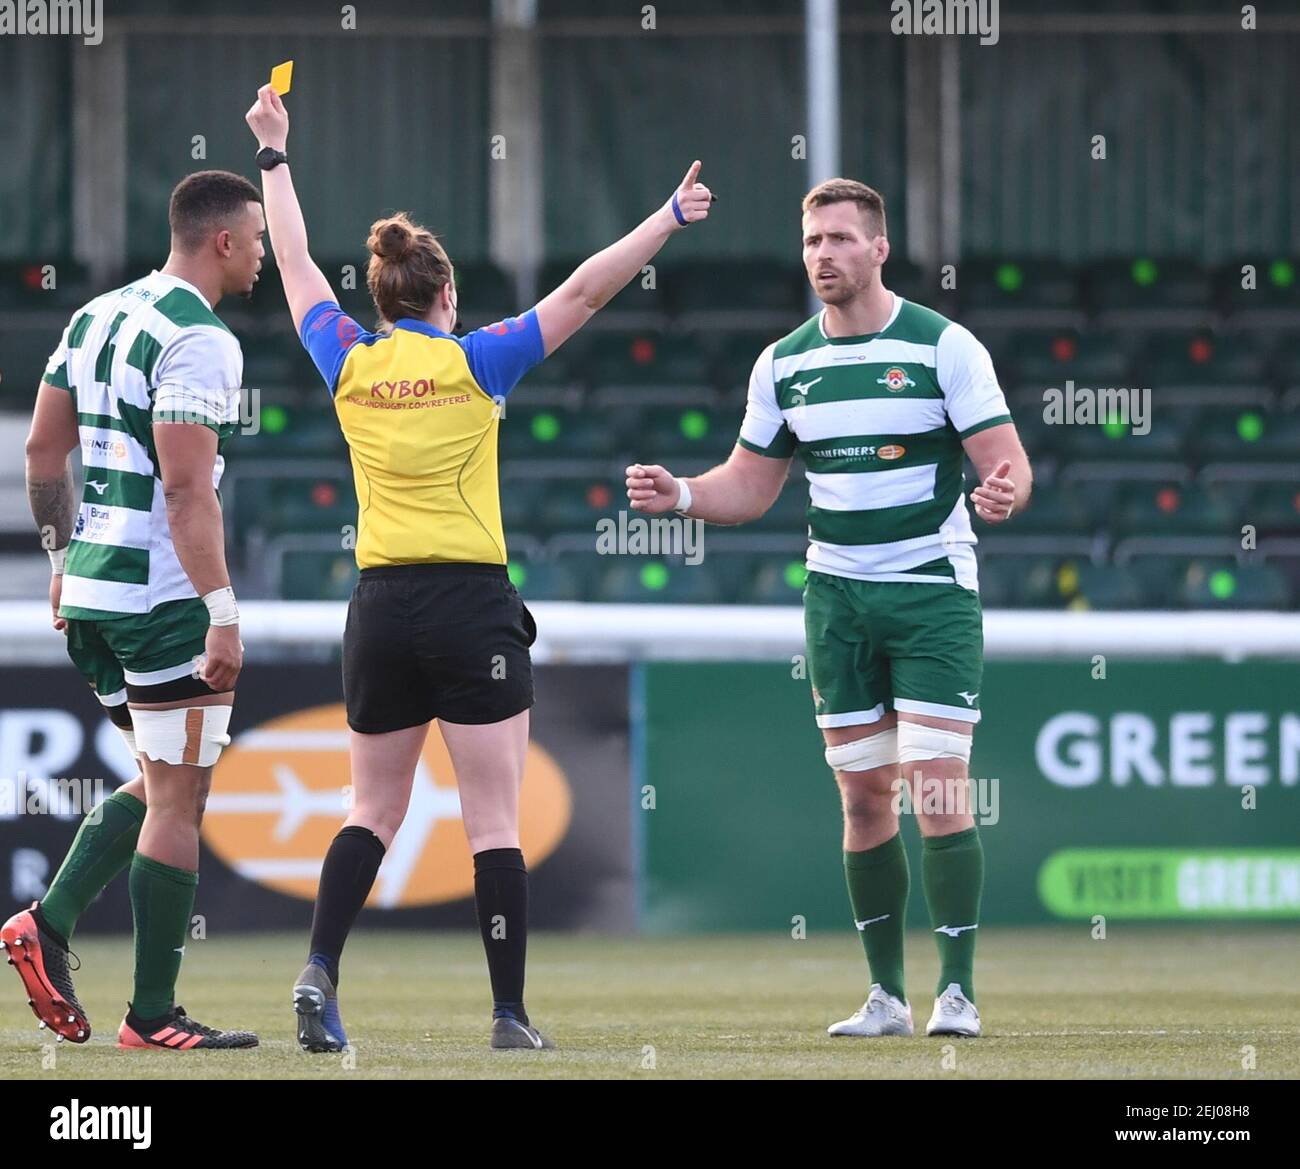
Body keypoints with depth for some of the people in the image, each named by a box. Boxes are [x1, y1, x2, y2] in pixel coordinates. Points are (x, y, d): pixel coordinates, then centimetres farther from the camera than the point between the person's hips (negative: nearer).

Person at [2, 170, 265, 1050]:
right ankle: (154, 1015, 2)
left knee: (162, 780, 19)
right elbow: (186, 487, -21)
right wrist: (224, 613, -20)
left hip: (90, 588, 9)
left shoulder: (97, 317, 12)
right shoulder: (200, 340, -14)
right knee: (179, 800, -1)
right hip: (161, 597, -9)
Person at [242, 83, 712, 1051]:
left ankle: (320, 970, -5)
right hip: (472, 609, -3)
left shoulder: (349, 364, 4)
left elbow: (297, 267, 19)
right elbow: (583, 292, -4)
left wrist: (275, 156, 30)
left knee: (375, 810, 13)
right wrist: (670, 219, 1)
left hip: (380, 609, 4)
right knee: (495, 822, -2)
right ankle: (510, 1016, -3)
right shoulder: (474, 363, -4)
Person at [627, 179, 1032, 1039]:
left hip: (933, 590, -4)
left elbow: (1008, 463, -10)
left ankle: (959, 991, -8)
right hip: (837, 596, 4)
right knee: (864, 795, 4)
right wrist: (680, 494, -5)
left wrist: (1004, 493, -33)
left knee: (938, 789, -12)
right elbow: (750, 487, 14)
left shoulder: (944, 346, -7)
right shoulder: (784, 363, 7)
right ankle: (887, 994, 11)